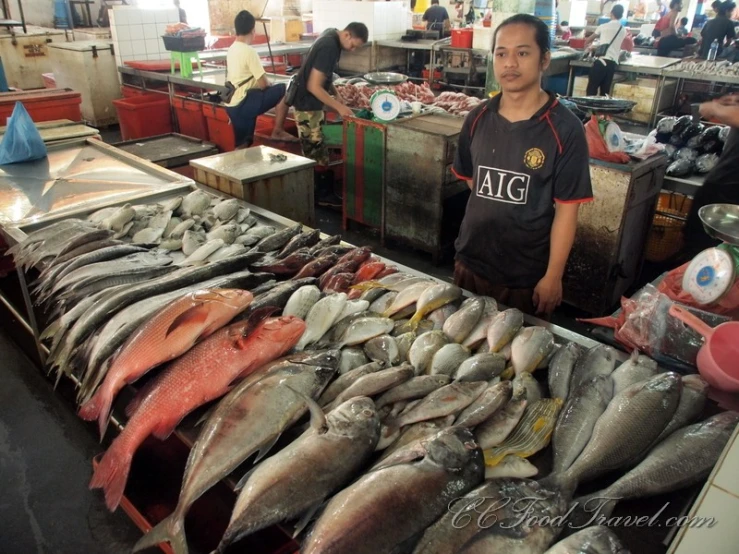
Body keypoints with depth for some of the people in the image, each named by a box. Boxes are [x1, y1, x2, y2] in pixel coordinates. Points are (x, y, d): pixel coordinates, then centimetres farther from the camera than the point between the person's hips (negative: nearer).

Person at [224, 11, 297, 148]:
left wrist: (267, 84, 13)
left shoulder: (231, 49, 14)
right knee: (283, 90, -7)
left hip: (233, 105, 9)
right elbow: (263, 84, -14)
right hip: (242, 104, -9)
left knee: (242, 146, 15)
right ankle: (278, 132, 0)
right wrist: (270, 84, 9)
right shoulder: (249, 51, -14)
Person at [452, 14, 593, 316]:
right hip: (470, 262, 4)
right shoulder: (478, 119, -2)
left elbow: (566, 209, -13)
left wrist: (553, 276, -12)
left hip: (528, 275, -4)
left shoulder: (564, 129, -15)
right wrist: (493, 215, 4)